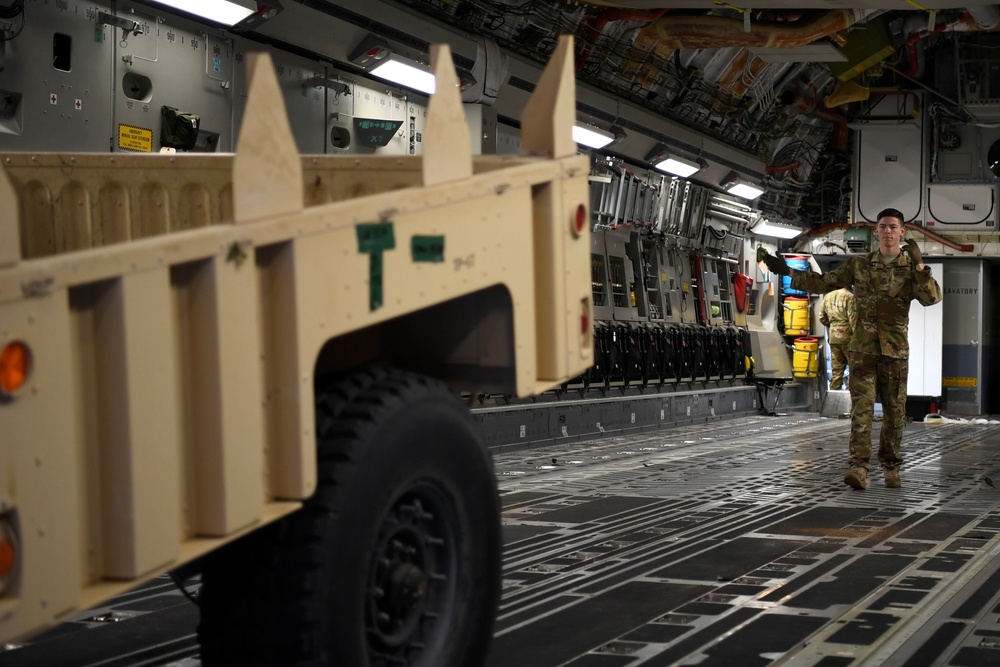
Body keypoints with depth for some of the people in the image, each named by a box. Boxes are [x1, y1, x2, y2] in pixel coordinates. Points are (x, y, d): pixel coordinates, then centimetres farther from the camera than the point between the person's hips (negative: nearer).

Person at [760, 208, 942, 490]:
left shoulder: (911, 268, 2)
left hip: (895, 350, 0)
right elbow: (823, 283, 10)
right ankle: (859, 468, -15)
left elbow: (931, 297, -14)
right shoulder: (859, 264, 6)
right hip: (863, 348, 0)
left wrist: (919, 266, -26)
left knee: (895, 412, 7)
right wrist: (787, 271, 4)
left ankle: (891, 467, 20)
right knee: (861, 407, -9)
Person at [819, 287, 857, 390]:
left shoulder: (828, 296, 8)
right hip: (847, 336, -6)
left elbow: (822, 317, 12)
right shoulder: (849, 296, -11)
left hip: (833, 336, 6)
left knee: (836, 369, 11)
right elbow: (853, 319, -15)